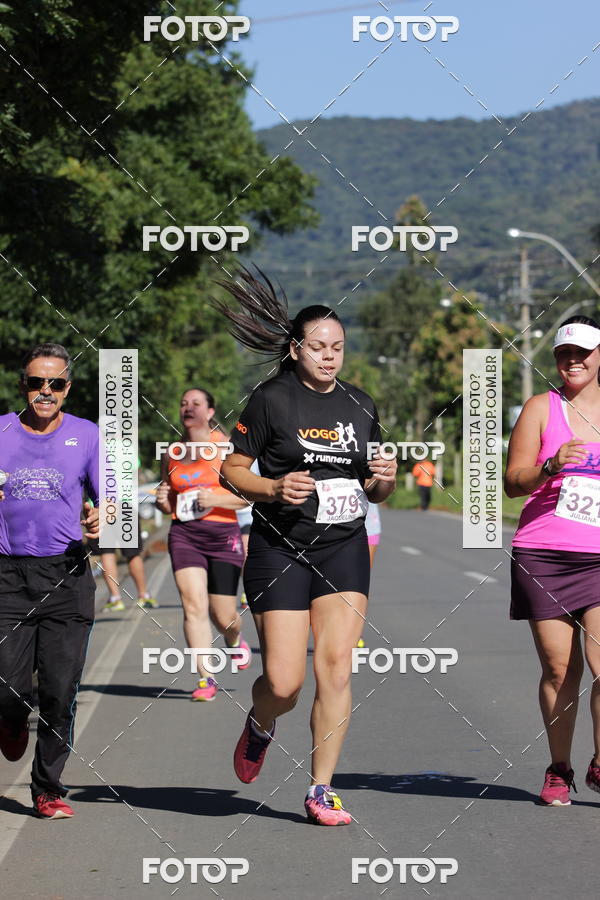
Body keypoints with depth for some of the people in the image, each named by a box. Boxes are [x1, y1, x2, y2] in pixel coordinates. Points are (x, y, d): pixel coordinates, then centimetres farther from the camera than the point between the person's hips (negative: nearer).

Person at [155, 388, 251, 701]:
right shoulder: (171, 453, 12)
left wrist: (215, 499, -18)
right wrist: (163, 501, 0)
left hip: (223, 534, -3)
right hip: (184, 535, 3)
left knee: (222, 615, 3)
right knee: (193, 606, -14)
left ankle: (235, 640, 40)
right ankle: (205, 679, -11)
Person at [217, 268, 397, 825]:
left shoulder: (360, 406, 10)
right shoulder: (272, 400, -4)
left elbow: (374, 493, 18)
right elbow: (231, 470, 0)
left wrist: (383, 481, -5)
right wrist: (273, 488, -17)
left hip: (345, 549, 4)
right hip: (281, 550, -3)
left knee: (336, 669, -7)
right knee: (284, 682, -7)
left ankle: (321, 790, 3)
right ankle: (259, 728, 29)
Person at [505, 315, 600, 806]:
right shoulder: (541, 408, 5)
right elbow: (513, 482, -1)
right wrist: (551, 466, -18)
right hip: (542, 557, -1)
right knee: (559, 669, 1)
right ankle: (559, 769, 15)